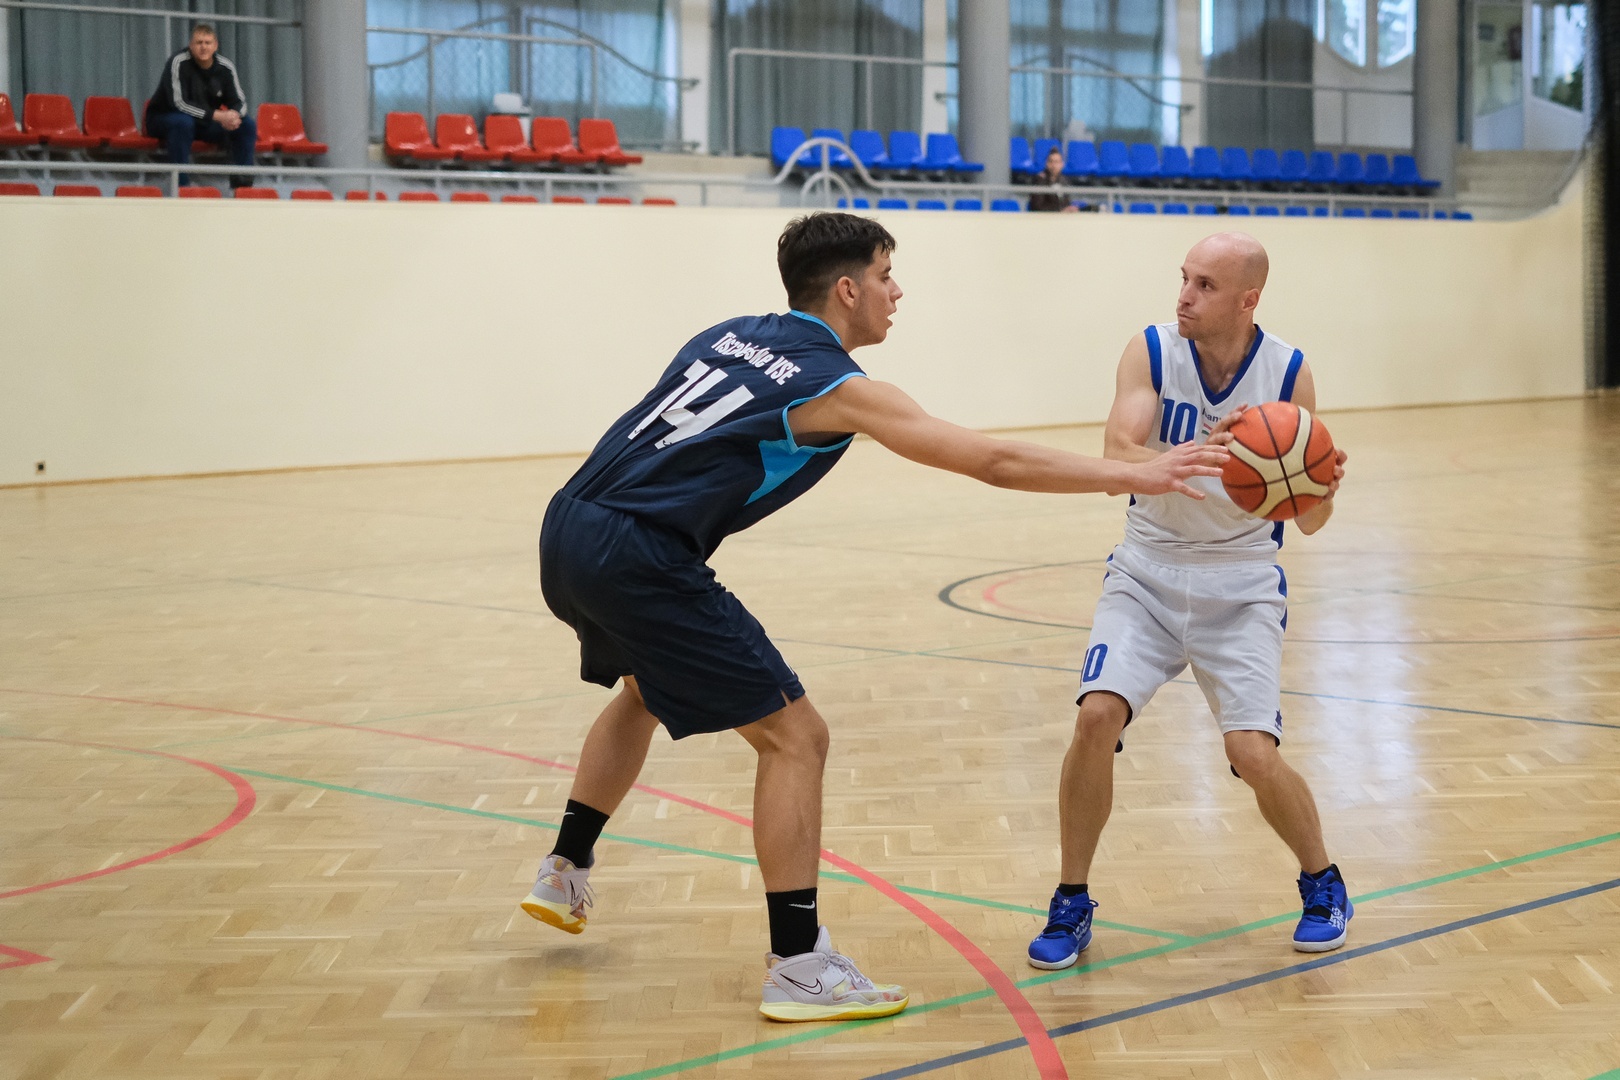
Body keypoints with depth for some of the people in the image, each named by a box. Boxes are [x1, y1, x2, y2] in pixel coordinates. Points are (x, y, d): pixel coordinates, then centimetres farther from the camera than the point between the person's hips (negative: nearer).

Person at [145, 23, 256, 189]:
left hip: (205, 124, 5)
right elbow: (179, 103, -29)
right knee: (183, 122, -40)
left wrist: (233, 115, -29)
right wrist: (217, 116, -35)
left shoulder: (226, 67, -5)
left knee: (246, 124, -11)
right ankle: (179, 183, -35)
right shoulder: (179, 63, -21)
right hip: (163, 119, -5)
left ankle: (242, 182, -8)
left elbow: (240, 102, -2)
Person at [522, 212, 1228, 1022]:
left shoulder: (728, 336, 17)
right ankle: (798, 969, -1)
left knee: (646, 690, 35)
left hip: (569, 530, 9)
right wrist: (1133, 476, -1)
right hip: (637, 557, -9)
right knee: (793, 735, -2)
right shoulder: (836, 386, -4)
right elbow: (993, 461, -6)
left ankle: (565, 874, 45)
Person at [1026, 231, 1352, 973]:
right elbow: (1118, 453, -26)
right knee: (1097, 717, -19)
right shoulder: (1151, 351, -11)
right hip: (1148, 572, 1)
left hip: (1241, 586, -1)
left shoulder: (1288, 374, -10)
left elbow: (1309, 521, -6)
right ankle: (1072, 904, 0)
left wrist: (1322, 489, -30)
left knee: (1254, 754, -13)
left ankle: (1321, 883, 18)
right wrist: (1183, 457, -46)